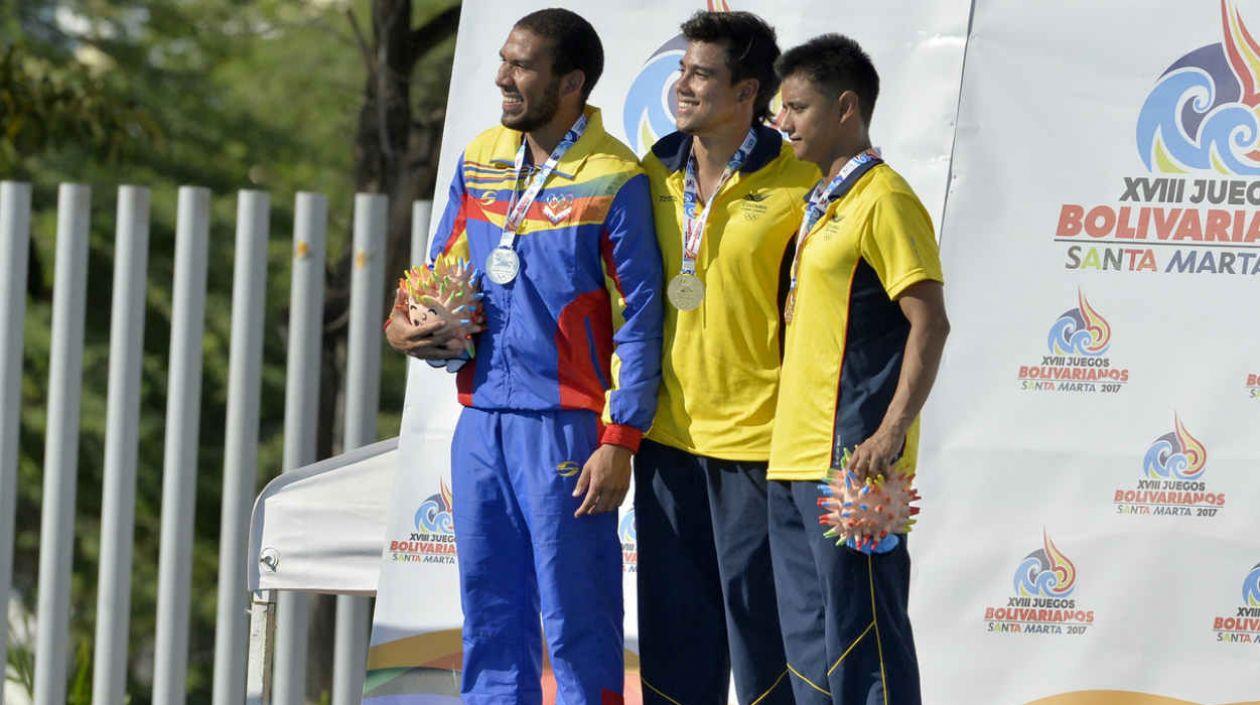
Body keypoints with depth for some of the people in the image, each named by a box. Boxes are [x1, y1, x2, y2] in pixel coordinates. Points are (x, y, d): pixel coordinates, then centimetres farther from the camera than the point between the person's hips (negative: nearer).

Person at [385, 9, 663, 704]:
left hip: (566, 422, -6)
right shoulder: (479, 162, 12)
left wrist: (620, 441, -14)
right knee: (489, 614, 10)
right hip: (482, 418, 6)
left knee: (576, 617, -4)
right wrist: (403, 324, 1)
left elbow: (639, 320, -8)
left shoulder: (613, 180, -6)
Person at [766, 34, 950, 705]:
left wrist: (892, 432, -22)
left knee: (860, 634, -8)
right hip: (796, 454, 10)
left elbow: (929, 323, -15)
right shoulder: (820, 204, 18)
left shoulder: (882, 199, -10)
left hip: (851, 458, -10)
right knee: (807, 638, 10)